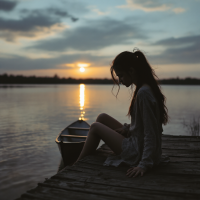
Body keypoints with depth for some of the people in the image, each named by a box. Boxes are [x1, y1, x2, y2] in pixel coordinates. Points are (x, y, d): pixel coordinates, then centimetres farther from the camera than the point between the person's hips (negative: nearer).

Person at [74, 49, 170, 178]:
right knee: (102, 118, 14)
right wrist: (127, 128, 6)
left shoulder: (144, 93, -24)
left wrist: (144, 164, -27)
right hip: (138, 144, 9)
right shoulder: (148, 88, 5)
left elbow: (151, 134, -26)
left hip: (138, 152, -9)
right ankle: (81, 160, 24)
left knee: (95, 127, 2)